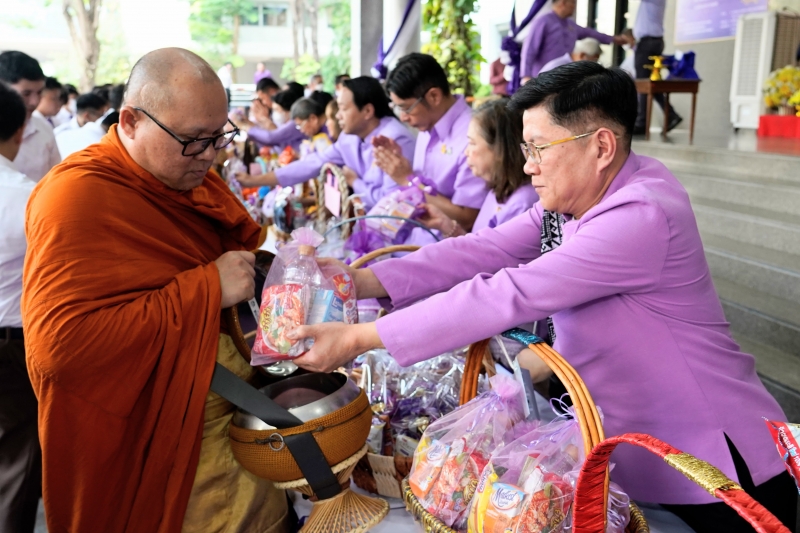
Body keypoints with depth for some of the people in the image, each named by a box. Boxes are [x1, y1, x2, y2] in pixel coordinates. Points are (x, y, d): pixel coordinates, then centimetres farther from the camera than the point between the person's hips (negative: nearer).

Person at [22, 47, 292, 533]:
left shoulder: (189, 173, 5)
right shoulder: (80, 199, -20)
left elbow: (235, 245, 20)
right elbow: (60, 343, -28)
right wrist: (208, 289, -26)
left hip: (239, 400, 8)